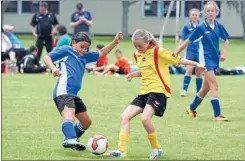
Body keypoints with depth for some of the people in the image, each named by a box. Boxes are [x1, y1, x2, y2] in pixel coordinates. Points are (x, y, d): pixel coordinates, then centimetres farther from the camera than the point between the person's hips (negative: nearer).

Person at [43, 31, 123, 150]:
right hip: (63, 92, -10)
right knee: (69, 115, -33)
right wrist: (53, 68, -23)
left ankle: (70, 141, 31)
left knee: (86, 121, 18)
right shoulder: (66, 50, 4)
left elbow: (101, 54, 32)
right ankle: (70, 140, -54)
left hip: (73, 95, 10)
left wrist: (115, 42, 22)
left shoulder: (85, 56, 25)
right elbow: (47, 57, -3)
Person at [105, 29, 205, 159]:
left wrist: (195, 64, -10)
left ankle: (157, 149, -6)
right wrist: (133, 74, 10)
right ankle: (121, 150, -4)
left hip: (158, 90, -8)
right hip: (144, 91, 8)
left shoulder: (158, 52, -9)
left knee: (145, 118, -26)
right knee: (125, 116, -4)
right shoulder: (137, 54, 12)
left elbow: (177, 60, -5)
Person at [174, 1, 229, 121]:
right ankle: (217, 115, -18)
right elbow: (188, 41, -6)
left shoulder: (219, 27, 4)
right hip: (205, 59, -6)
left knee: (206, 88, 14)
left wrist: (224, 53, 2)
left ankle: (192, 108, 33)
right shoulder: (201, 28, -10)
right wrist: (176, 53, -7)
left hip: (215, 59, 6)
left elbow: (226, 40, 18)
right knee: (214, 85, -16)